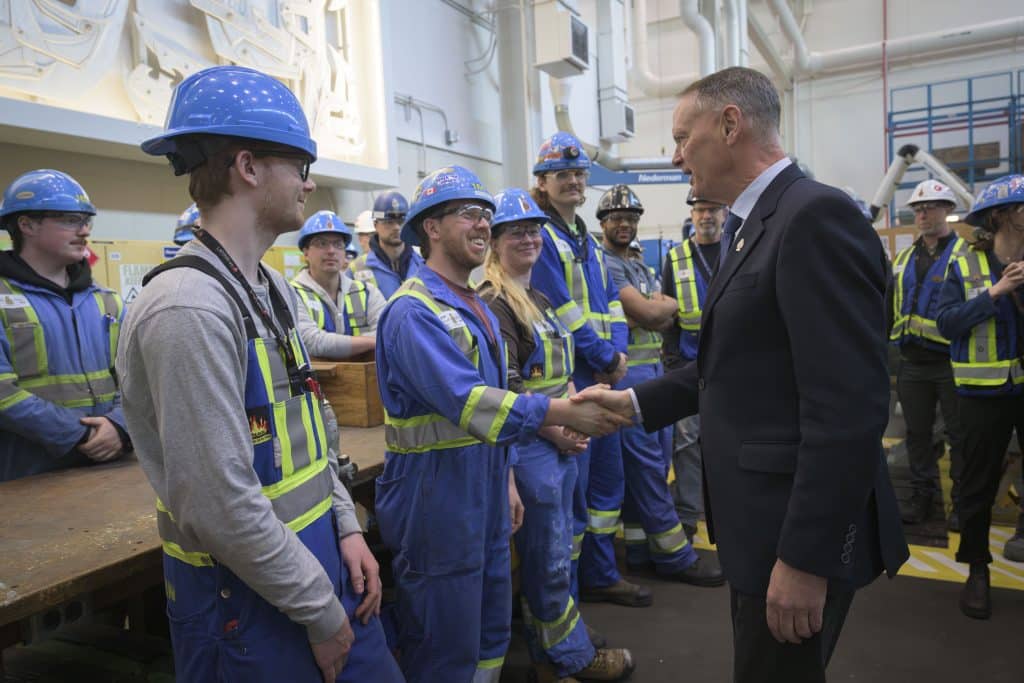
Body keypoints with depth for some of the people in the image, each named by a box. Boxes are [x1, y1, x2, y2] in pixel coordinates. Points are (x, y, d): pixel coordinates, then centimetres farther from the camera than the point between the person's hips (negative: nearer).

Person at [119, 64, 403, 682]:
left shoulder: (275, 290, 6)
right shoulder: (189, 308, -23)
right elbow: (222, 504, -25)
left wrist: (346, 527, 5)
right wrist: (321, 611, -14)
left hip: (319, 556, 8)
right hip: (246, 591, -8)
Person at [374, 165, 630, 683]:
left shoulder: (478, 309, 12)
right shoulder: (413, 310, -17)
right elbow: (466, 400, -30)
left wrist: (505, 479, 17)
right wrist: (562, 412, -36)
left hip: (485, 492, 9)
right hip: (436, 498, -9)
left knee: (491, 634, 21)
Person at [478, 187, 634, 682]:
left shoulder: (539, 300, 14)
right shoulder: (493, 304, -14)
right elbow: (503, 390, -20)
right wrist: (552, 429, -15)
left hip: (559, 443, 9)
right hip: (528, 447, -9)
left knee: (552, 556, 18)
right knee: (548, 559, 6)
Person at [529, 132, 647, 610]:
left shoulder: (587, 239, 16)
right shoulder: (541, 234, -10)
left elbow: (610, 301, 13)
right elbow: (559, 310, -18)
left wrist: (617, 351, -4)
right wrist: (605, 357, -13)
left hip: (603, 376, 9)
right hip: (567, 378, -9)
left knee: (608, 477, 16)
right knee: (570, 489, -1)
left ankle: (601, 577, 32)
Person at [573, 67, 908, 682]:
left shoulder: (816, 216, -19)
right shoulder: (754, 226, 11)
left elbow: (849, 407, -25)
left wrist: (806, 557, -23)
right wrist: (637, 401, 10)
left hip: (801, 528, -9)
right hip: (759, 516, 9)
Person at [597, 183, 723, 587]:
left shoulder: (639, 267, 21)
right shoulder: (603, 264, -8)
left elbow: (664, 319, 12)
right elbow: (647, 312, -16)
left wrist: (654, 310, -8)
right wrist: (667, 304, 3)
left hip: (653, 368, 10)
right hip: (628, 371, -10)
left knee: (654, 458, 11)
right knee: (646, 463, -4)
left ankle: (642, 549, 21)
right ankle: (674, 556, 5)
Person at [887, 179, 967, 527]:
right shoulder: (904, 258, 14)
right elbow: (889, 307, 17)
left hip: (950, 361, -5)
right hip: (912, 362, 5)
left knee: (960, 435, 5)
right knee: (917, 433, 12)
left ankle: (963, 501, 17)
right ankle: (922, 495, 24)